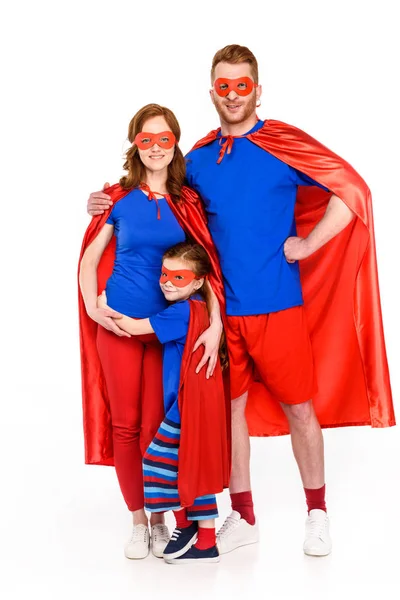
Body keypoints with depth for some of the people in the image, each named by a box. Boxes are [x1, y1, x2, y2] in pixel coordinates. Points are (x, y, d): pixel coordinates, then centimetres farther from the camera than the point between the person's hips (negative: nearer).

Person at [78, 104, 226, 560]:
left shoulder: (187, 201, 2)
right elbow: (89, 258, 7)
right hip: (118, 324, 0)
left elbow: (206, 265, -3)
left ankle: (159, 517, 21)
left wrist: (216, 323, -14)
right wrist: (93, 308, -6)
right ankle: (137, 520, 19)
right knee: (124, 425, 4)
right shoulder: (119, 198, 1)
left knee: (156, 428, 2)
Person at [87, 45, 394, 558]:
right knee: (231, 405, 10)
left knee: (298, 407, 6)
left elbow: (352, 190, -11)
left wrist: (305, 245, -12)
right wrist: (114, 204, 6)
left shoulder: (283, 145, -7)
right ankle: (242, 517, 24)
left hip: (277, 305, -4)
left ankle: (317, 514, 23)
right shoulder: (198, 159, 7)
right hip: (221, 306, 4)